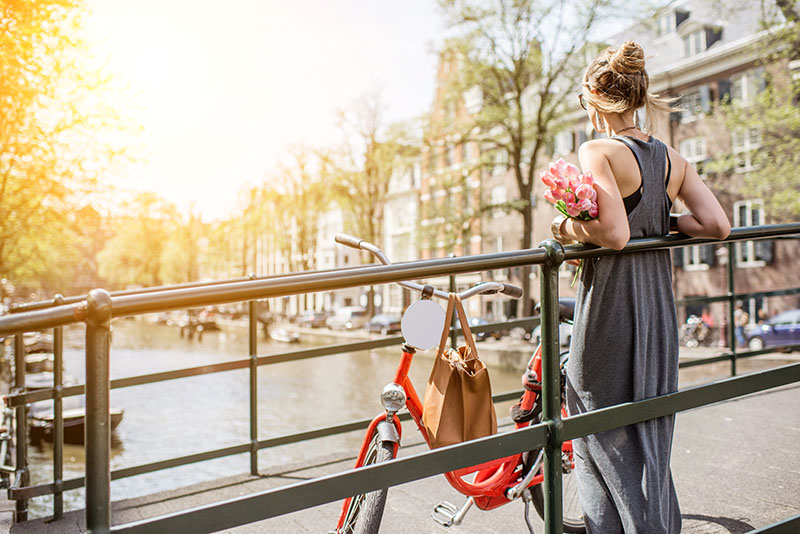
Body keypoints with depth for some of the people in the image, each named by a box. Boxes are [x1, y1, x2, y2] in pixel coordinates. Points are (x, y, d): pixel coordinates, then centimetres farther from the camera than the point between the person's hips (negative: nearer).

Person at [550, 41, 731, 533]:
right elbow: (718, 225, 1)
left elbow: (614, 233, -24)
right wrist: (660, 225, 12)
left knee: (604, 439, 7)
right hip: (658, 306, 7)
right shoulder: (671, 157, 7)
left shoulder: (598, 152, -13)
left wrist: (568, 228, -7)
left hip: (610, 307, -7)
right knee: (650, 433, 20)